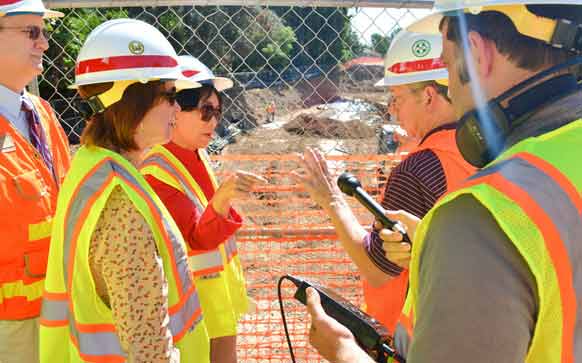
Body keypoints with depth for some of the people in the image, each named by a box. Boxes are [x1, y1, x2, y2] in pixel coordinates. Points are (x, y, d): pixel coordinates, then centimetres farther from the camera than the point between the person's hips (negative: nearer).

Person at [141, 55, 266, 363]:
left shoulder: (198, 155, 1)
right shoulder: (157, 173, -23)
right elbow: (197, 237, -28)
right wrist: (221, 199, -45)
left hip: (222, 278, 8)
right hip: (197, 292, -8)